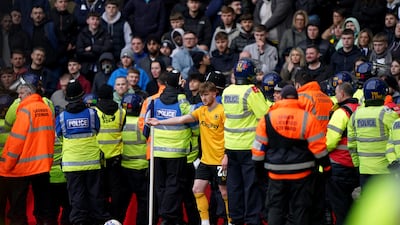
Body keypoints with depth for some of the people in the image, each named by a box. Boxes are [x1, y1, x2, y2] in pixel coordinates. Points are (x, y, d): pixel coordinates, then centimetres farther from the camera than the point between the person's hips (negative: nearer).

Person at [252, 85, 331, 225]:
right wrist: (326, 166, 5)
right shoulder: (307, 118, -7)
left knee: (275, 208, 10)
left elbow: (259, 146, 1)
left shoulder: (268, 118, -2)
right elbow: (318, 146, -6)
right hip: (301, 173, -1)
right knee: (300, 208, 5)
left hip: (276, 174, 1)